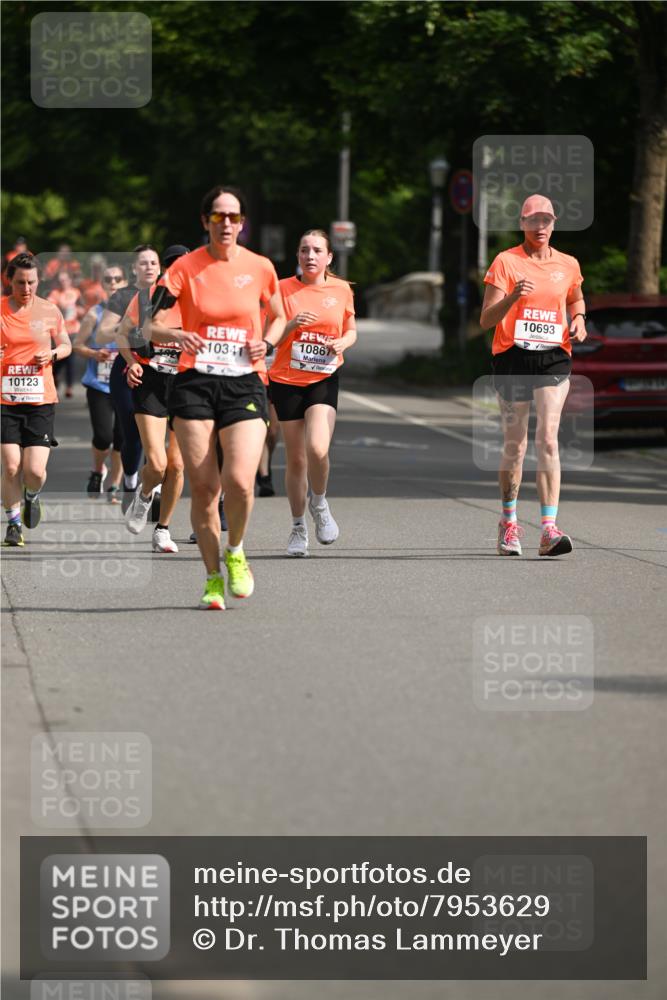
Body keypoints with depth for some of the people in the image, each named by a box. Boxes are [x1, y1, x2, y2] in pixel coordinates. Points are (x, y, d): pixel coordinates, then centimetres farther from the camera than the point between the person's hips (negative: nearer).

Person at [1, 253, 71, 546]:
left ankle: (33, 496, 28)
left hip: (41, 400, 0)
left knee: (35, 470, -8)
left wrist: (52, 354, -6)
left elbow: (65, 346, 16)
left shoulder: (49, 311, 3)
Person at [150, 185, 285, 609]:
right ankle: (213, 577, 14)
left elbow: (279, 317, 20)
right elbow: (145, 321, -4)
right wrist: (176, 335, -24)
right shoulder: (187, 267, 0)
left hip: (245, 383, 0)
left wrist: (266, 342, -1)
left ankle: (235, 552, 13)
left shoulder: (260, 268, 4)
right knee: (203, 487, -3)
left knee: (239, 481, -17)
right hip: (196, 382, 0)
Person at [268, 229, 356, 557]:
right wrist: (292, 325, -19)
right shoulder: (284, 289, -2)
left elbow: (351, 331, 15)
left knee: (317, 448, -21)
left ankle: (319, 503, 8)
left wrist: (343, 342, -7)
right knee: (295, 458, 5)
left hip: (324, 380, 0)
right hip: (286, 380, 0)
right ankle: (298, 528, 21)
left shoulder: (341, 290, 3)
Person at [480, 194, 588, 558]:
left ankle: (549, 529, -19)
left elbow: (576, 298, 29)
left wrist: (578, 319, 7)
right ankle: (509, 523, 25)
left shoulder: (568, 265, 8)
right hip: (512, 357, -1)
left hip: (554, 358, 1)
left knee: (547, 439, -13)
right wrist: (513, 297, -24)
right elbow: (486, 319, -6)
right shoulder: (506, 262, -1)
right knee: (515, 445, 5)